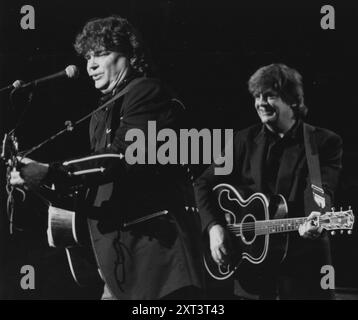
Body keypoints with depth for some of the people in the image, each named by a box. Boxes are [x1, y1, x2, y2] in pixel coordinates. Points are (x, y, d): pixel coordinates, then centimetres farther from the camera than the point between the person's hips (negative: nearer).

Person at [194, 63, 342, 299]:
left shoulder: (325, 142, -3)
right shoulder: (245, 140, 6)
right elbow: (203, 184, 8)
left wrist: (315, 217, -39)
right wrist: (214, 226, -8)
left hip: (303, 260, -2)